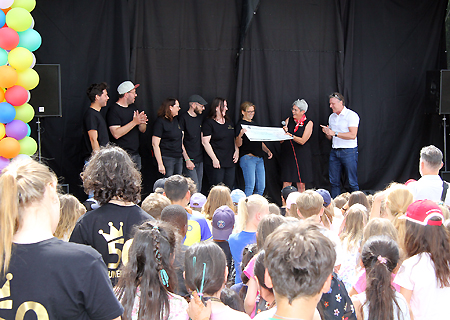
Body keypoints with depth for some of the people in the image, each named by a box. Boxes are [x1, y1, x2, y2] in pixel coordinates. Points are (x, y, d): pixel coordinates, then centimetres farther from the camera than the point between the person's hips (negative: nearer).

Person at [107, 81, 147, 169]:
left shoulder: (133, 108, 16)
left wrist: (142, 122, -6)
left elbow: (143, 130, 18)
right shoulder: (114, 110, -9)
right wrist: (134, 122, -20)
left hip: (136, 154, 8)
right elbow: (116, 134, -20)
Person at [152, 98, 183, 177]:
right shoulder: (160, 122, -8)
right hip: (167, 158, -7)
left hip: (179, 158, 7)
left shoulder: (176, 120, 14)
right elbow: (155, 144, -14)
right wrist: (160, 164, -19)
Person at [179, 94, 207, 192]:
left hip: (200, 160, 7)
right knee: (194, 189, -12)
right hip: (189, 160, -7)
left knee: (199, 190, 7)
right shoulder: (183, 118, -7)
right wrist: (187, 160, -14)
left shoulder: (200, 118, 14)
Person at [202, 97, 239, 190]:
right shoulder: (209, 123, -4)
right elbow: (205, 142, -11)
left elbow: (234, 139, 25)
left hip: (230, 162, 7)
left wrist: (237, 151, 7)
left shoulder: (228, 122, 18)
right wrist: (214, 159, -16)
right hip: (216, 163, -7)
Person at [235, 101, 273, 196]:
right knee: (250, 186, -13)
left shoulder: (254, 124, 21)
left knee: (261, 187, 3)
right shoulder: (240, 124, -2)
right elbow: (238, 144, -11)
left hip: (259, 158, 7)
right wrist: (240, 135, -31)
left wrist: (268, 151, 9)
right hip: (247, 157, -7)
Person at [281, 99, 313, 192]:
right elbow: (281, 141, 8)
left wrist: (289, 135, -17)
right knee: (286, 184, -4)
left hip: (302, 156, -2)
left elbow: (302, 141, -10)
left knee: (301, 185, 1)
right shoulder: (288, 120, 8)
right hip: (288, 155, 2)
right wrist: (284, 132, -11)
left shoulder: (308, 123, 0)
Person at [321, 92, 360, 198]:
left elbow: (352, 135, -18)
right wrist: (327, 133, -2)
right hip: (334, 152, 7)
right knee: (334, 182, 6)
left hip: (348, 152, -7)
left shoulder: (351, 115, -7)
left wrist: (334, 133, -18)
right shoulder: (332, 117, 16)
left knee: (352, 183, -5)